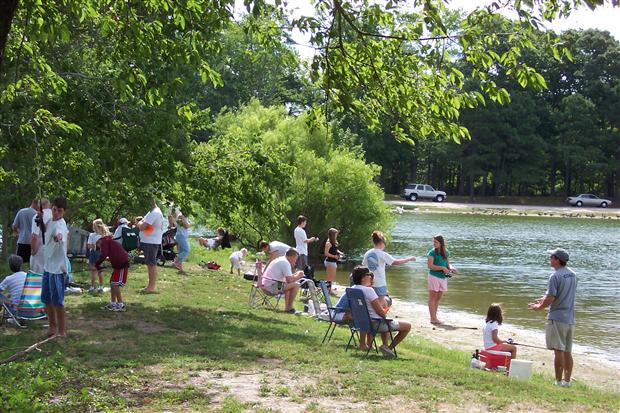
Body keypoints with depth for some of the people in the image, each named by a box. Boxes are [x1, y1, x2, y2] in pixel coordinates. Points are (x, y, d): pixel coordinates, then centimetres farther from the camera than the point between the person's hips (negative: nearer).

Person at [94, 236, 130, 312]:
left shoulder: (104, 242, 0)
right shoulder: (111, 242, 27)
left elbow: (103, 255, -13)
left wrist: (96, 264, -3)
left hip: (122, 264, -10)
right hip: (118, 265, 10)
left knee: (115, 284, -9)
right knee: (112, 283, 16)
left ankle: (121, 305, -7)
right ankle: (113, 303, 24)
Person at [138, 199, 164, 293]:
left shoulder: (154, 213, -19)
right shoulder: (155, 211, 15)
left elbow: (142, 227, -23)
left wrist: (140, 223, -3)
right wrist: (142, 223, 2)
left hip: (150, 242, -11)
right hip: (150, 241, 11)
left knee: (151, 264, -6)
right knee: (150, 264, 16)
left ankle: (152, 287, -2)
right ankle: (150, 285, 25)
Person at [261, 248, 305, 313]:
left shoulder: (280, 259, 20)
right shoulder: (286, 263, -11)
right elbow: (289, 280, -16)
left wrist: (296, 275, 20)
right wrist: (298, 275, 2)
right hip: (272, 287, -10)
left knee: (288, 285, 29)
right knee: (296, 285, -10)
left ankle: (287, 307, 24)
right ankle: (289, 308, 0)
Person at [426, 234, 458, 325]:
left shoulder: (445, 253, 9)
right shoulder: (432, 252, -8)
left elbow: (448, 264, 15)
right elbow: (430, 266, -14)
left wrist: (451, 268, -7)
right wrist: (442, 268, -19)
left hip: (443, 277, 6)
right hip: (434, 276, -6)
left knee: (438, 298, 10)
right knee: (432, 298, -2)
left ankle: (434, 317, 17)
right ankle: (433, 319, -1)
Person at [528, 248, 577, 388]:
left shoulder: (555, 276, -16)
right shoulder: (572, 275, 10)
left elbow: (551, 299, -18)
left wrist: (538, 307, -1)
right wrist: (545, 299, 24)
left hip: (557, 318, -8)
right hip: (570, 318, 8)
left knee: (558, 351, -4)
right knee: (567, 352, 13)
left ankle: (558, 381, -2)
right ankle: (567, 380, 17)